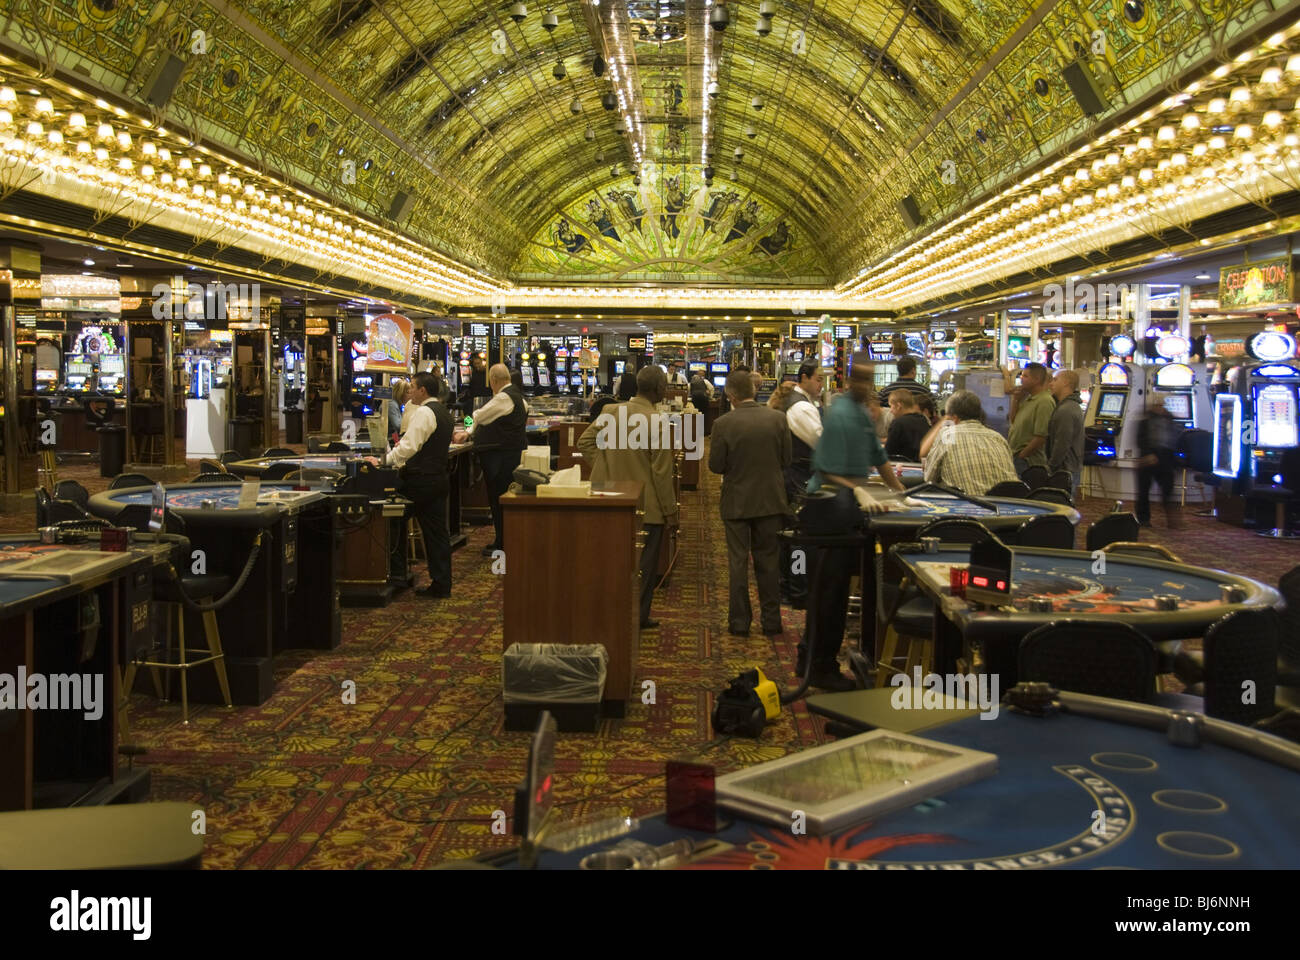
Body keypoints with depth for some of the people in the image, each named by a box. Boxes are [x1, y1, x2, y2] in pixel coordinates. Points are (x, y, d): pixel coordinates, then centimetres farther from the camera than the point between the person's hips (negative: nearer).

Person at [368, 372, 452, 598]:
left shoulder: (424, 413, -15)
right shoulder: (442, 411, 15)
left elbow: (409, 446, -24)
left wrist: (384, 461, -21)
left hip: (423, 480, -9)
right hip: (439, 476, 9)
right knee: (438, 531, 9)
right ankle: (442, 584, 11)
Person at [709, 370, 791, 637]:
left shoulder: (723, 424, -15)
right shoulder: (778, 419, -8)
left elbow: (715, 465, -10)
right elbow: (786, 460, -2)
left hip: (736, 502, -2)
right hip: (771, 499, 2)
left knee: (738, 563, 9)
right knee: (769, 562, 13)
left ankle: (740, 621, 13)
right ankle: (771, 620, 17)